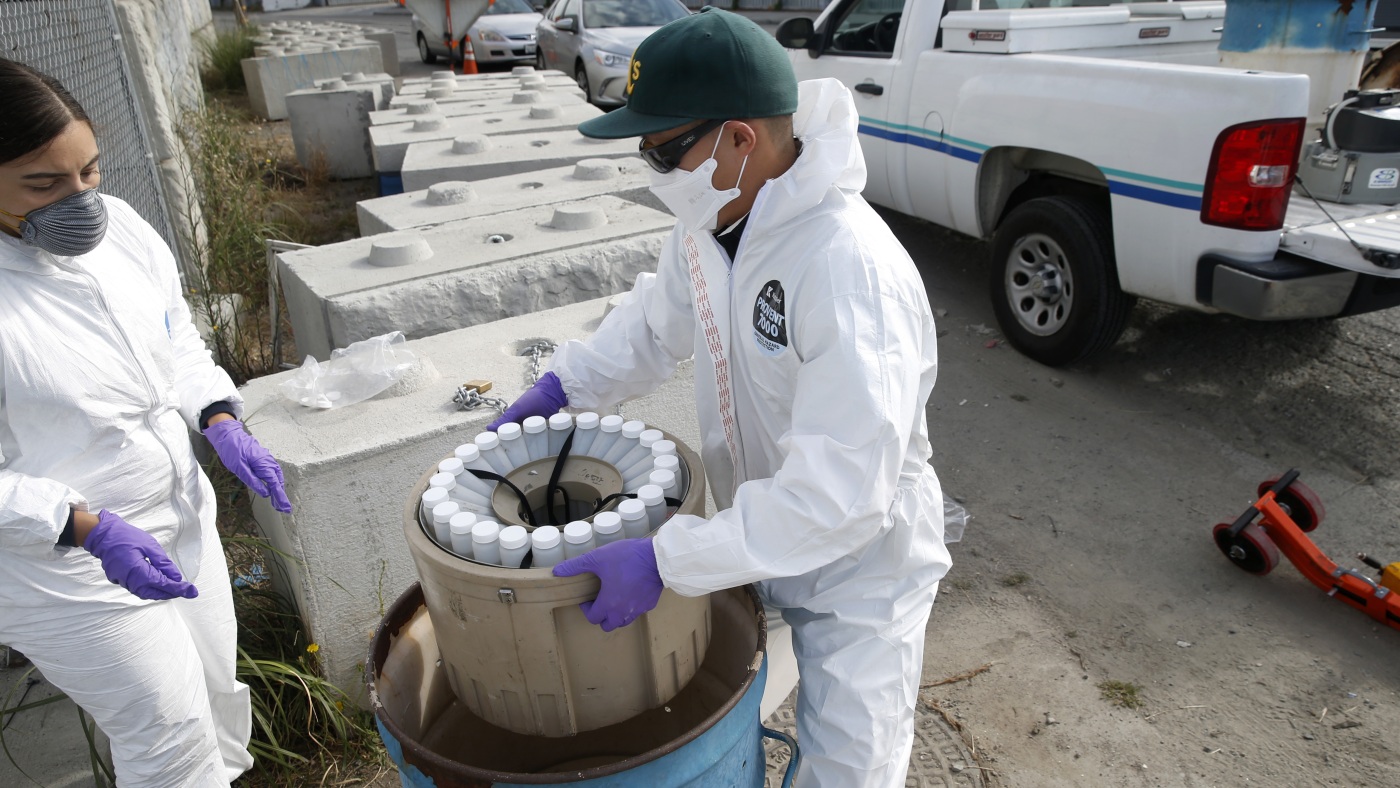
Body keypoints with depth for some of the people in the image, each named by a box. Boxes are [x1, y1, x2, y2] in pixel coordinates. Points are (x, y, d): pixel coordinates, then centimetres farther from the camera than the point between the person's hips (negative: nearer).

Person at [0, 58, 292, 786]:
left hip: (181, 519, 6)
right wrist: (90, 530, -29)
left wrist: (222, 424, -6)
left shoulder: (117, 223, -6)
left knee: (216, 695, 23)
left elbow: (178, 339, 8)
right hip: (69, 571, -6)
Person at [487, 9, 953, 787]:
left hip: (859, 563, -7)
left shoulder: (851, 269, -37)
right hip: (759, 531, 7)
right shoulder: (713, 221, -9)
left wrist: (663, 561, -35)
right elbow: (656, 318, 12)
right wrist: (563, 384, -1)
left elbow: (838, 495, -38)